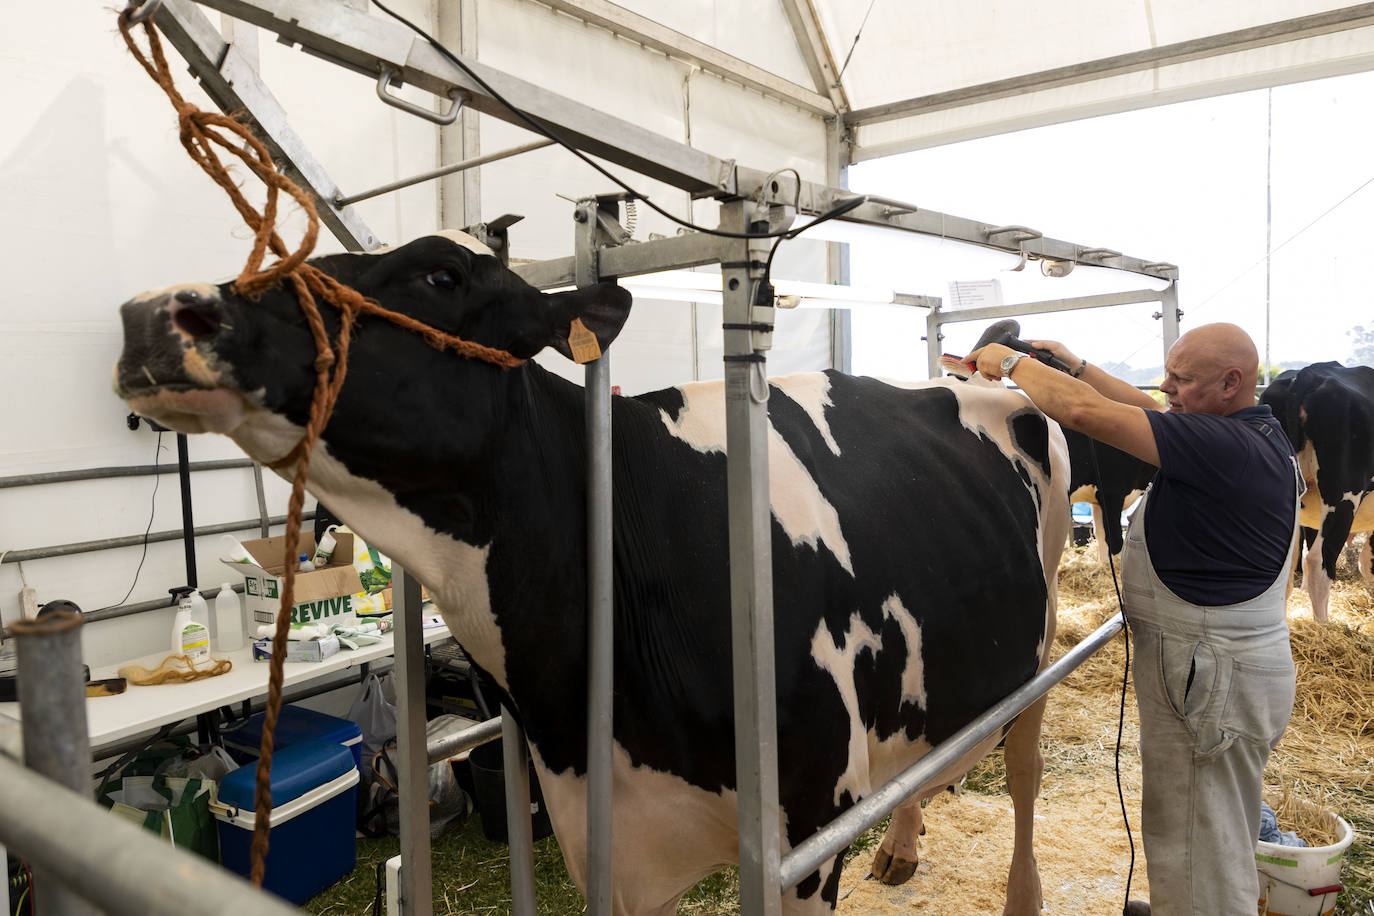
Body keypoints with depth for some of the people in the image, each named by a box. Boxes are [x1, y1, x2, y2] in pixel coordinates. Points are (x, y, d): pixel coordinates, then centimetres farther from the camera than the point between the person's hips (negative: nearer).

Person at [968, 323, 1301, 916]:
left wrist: (1012, 362, -15)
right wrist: (1075, 366, 14)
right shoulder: (1259, 435, 5)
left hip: (1211, 682, -11)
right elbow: (1151, 413, 17)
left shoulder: (1225, 446, -26)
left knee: (1194, 850, 5)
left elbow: (1084, 412, -29)